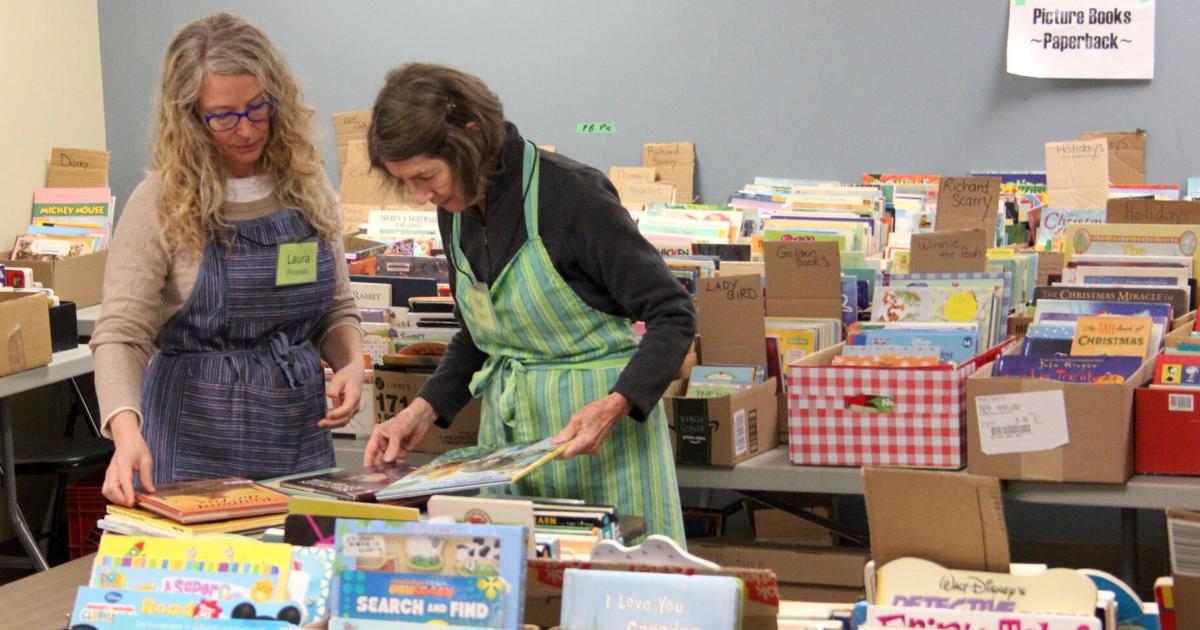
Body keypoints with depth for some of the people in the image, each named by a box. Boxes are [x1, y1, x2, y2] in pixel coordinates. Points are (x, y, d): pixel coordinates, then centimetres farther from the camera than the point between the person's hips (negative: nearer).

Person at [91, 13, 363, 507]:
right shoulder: (162, 202, -10)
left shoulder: (308, 188, 4)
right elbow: (120, 333, -16)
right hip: (200, 436, -4)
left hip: (299, 428, 4)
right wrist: (127, 431, -32)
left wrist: (351, 363, -8)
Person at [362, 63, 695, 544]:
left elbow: (673, 316, -15)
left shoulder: (570, 193, -17)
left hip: (597, 432, -6)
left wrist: (616, 406, -28)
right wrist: (423, 410, 3)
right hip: (506, 431, 6)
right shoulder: (457, 214, 4)